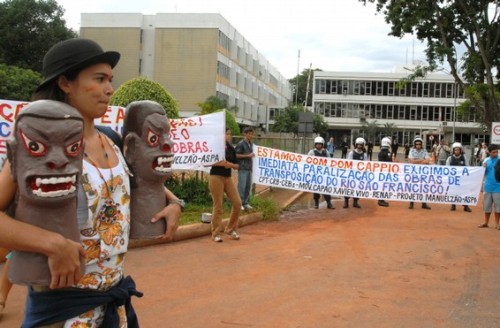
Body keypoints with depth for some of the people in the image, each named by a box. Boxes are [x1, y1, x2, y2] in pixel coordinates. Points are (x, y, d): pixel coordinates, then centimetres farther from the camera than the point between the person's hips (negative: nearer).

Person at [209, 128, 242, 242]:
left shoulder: (231, 148, 9)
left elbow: (236, 165, 12)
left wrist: (231, 164, -10)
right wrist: (219, 163, -19)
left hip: (228, 178, 6)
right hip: (216, 177, -6)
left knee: (237, 203, 1)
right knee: (218, 206, -3)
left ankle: (230, 229, 18)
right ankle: (215, 234, 8)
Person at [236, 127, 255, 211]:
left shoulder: (251, 144, 14)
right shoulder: (241, 144, -7)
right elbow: (237, 155, -10)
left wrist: (252, 155, 7)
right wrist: (248, 155, -14)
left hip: (249, 168, 7)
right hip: (242, 168, -7)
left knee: (248, 186, 8)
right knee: (242, 186, -6)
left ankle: (246, 203, 15)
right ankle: (240, 203, -1)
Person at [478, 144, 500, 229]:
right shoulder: (486, 160, 5)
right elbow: (483, 174, 9)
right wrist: (484, 167, -9)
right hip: (488, 187, 3)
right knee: (487, 206, 11)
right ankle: (486, 222, 22)